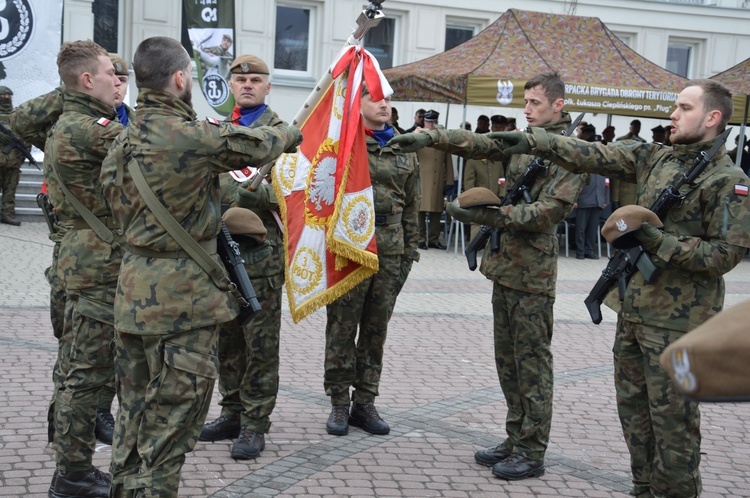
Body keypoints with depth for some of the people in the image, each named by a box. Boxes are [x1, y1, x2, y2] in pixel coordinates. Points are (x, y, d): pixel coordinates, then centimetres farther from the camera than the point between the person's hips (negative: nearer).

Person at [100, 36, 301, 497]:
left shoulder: (124, 142, 8)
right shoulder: (193, 135, -17)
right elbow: (258, 145, -4)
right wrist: (295, 133, 19)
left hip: (134, 290, 8)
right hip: (184, 295, -8)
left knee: (137, 405, 19)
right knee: (173, 414, 2)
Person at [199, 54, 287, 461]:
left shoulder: (278, 131, -4)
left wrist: (243, 190, -23)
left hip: (259, 250, -6)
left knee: (260, 342, -1)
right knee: (226, 337, 13)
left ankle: (255, 424, 6)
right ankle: (232, 412, 24)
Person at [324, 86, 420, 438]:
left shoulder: (404, 151, 12)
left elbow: (410, 206, 16)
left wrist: (410, 250, 13)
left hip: (390, 253, 4)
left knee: (376, 329, 9)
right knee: (342, 328, 3)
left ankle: (365, 402, 19)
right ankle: (339, 404, 14)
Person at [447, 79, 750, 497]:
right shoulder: (655, 157, 9)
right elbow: (596, 156, 3)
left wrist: (660, 242, -20)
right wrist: (534, 142, -5)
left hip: (677, 321, -7)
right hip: (634, 309, 7)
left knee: (672, 417, 0)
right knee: (633, 407, 16)